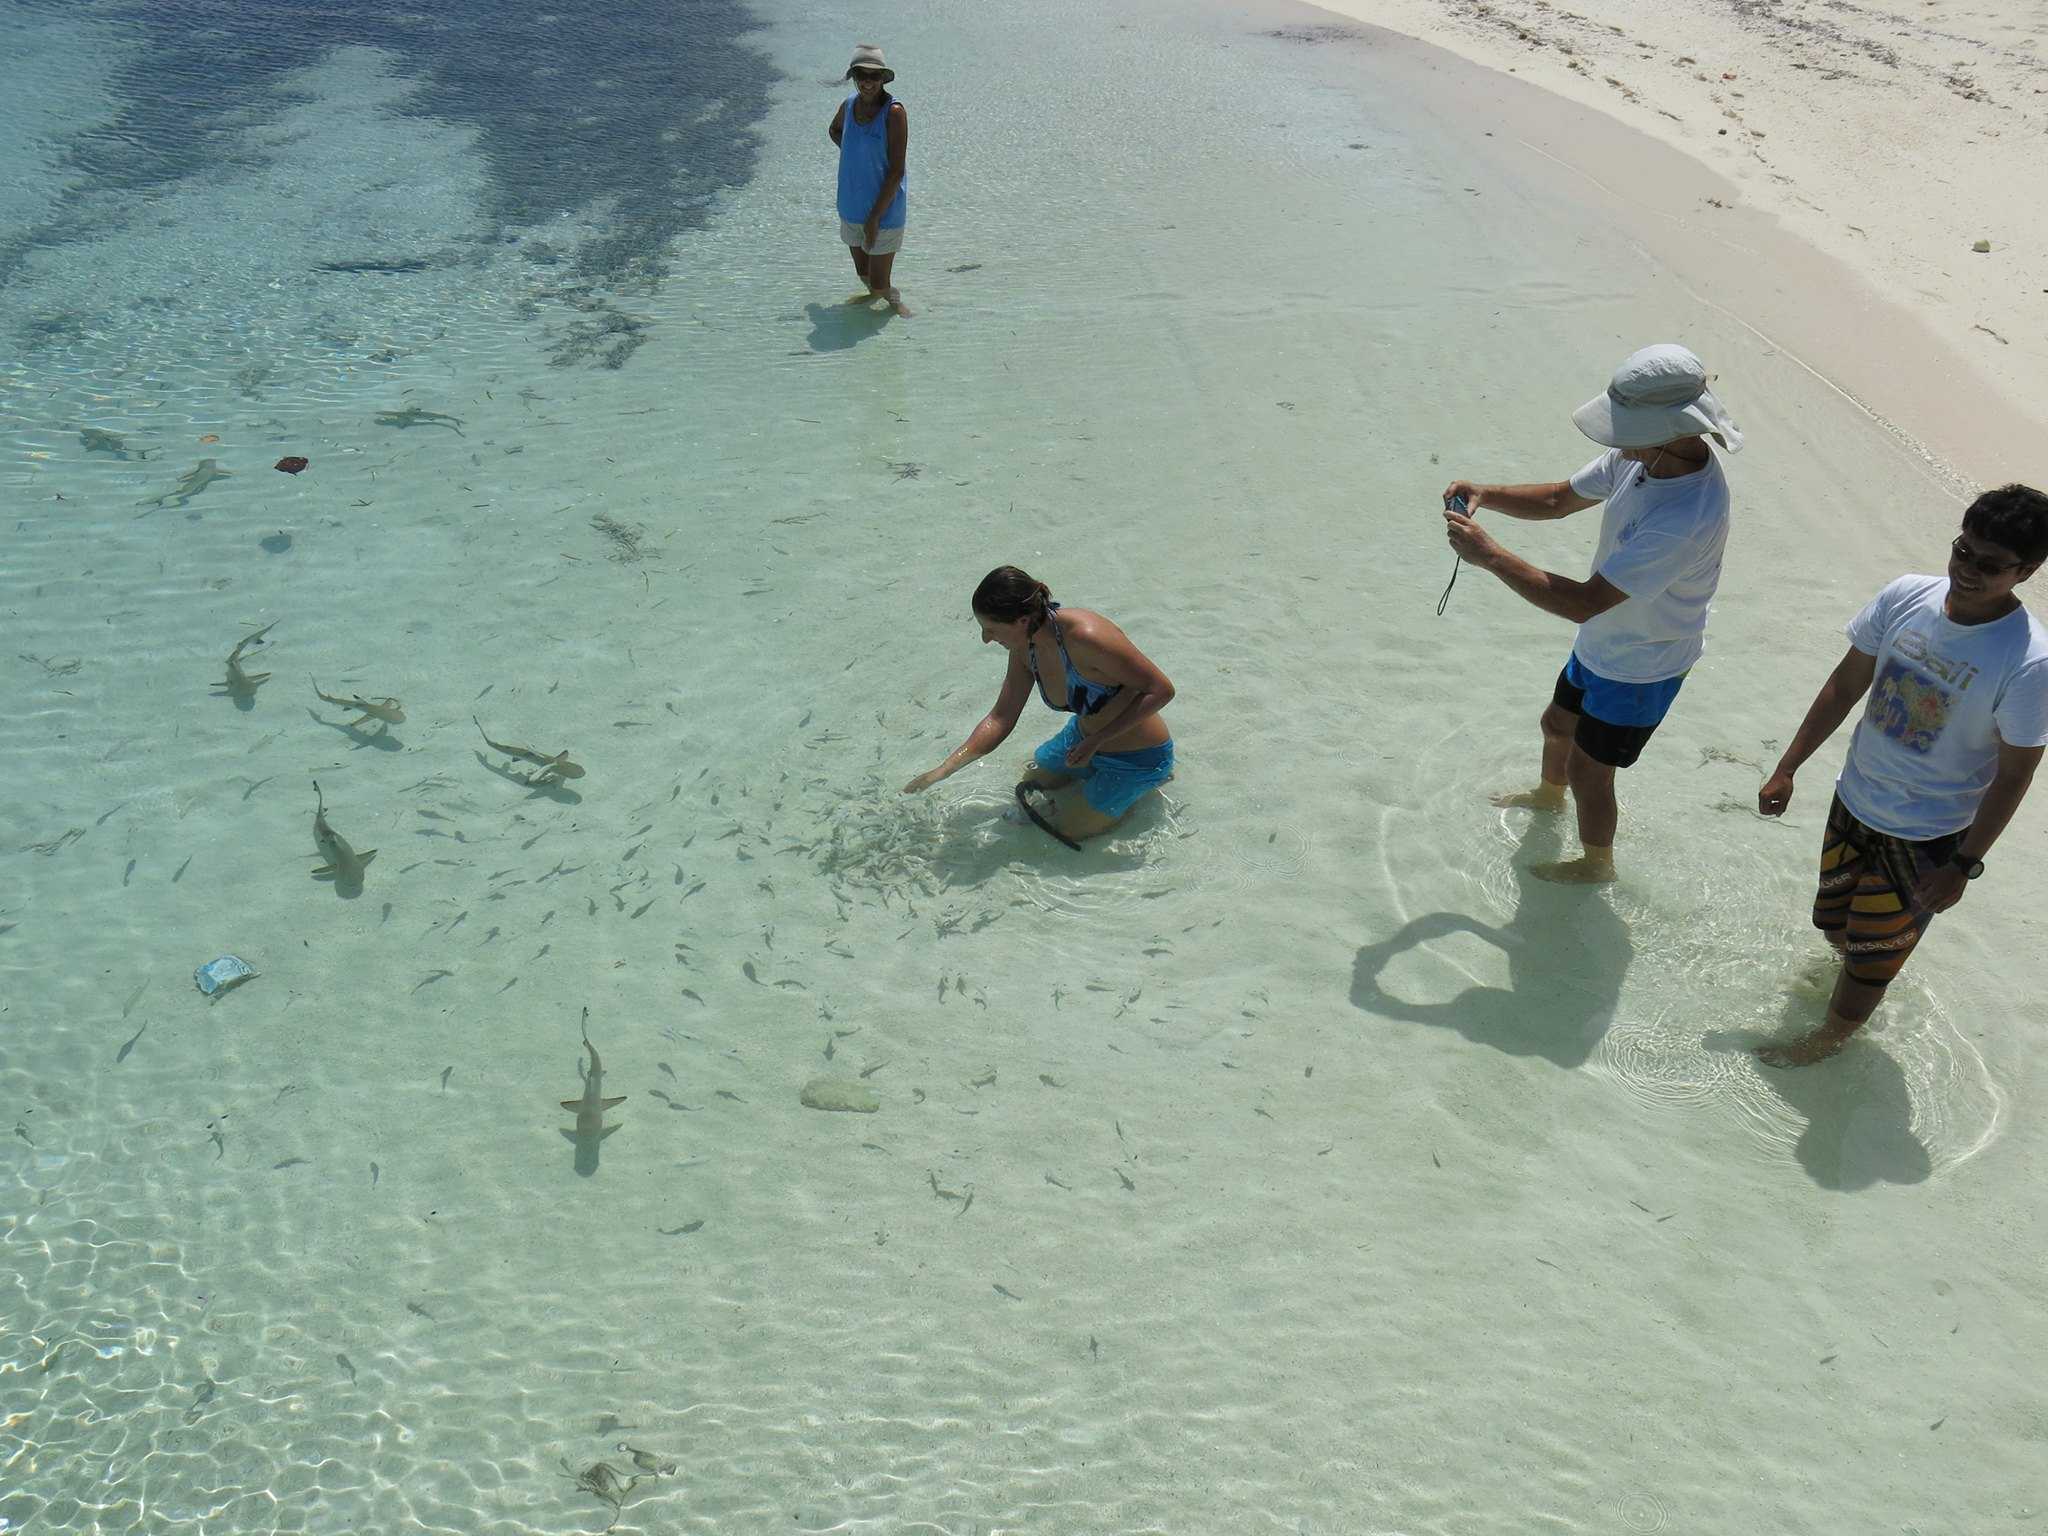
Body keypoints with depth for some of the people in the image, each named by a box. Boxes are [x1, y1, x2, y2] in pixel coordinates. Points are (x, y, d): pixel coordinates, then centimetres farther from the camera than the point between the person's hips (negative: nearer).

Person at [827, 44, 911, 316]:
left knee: (880, 285, -1)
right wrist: (855, 155, 9)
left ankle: (895, 303, 30)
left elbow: (896, 171, -20)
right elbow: (834, 130, 25)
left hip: (885, 210, -6)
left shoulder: (894, 113, -19)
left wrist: (875, 218, -19)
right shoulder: (849, 105, -1)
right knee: (864, 275, 20)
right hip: (852, 208, 6)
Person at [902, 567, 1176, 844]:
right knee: (1030, 785, 25)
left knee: (1063, 834, 2)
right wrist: (940, 772, -11)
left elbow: (1161, 690, -30)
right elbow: (1000, 719, -3)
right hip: (1085, 738, 8)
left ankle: (1151, 782, 13)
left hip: (1137, 759, -8)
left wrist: (1096, 740, -27)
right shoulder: (1026, 647, -12)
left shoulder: (1084, 637, -38)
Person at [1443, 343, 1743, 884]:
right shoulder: (1641, 455, -14)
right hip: (1601, 645, 8)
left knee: (1588, 772, 12)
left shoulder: (1689, 515, -41)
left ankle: (1597, 864, 40)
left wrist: (1489, 555, -36)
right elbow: (1560, 499, 2)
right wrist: (1483, 494, -15)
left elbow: (1585, 603, -39)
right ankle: (1549, 795, 62)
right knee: (1558, 724, 30)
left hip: (1641, 670, -8)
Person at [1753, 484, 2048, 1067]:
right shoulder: (1906, 597, -14)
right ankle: (1855, 960, 57)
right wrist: (1787, 767, 1)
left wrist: (1964, 864, -14)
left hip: (1927, 837, -4)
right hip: (1855, 799, 4)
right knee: (1833, 920, 25)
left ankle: (1831, 1037, 39)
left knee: (1872, 951, 14)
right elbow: (1847, 684, -2)